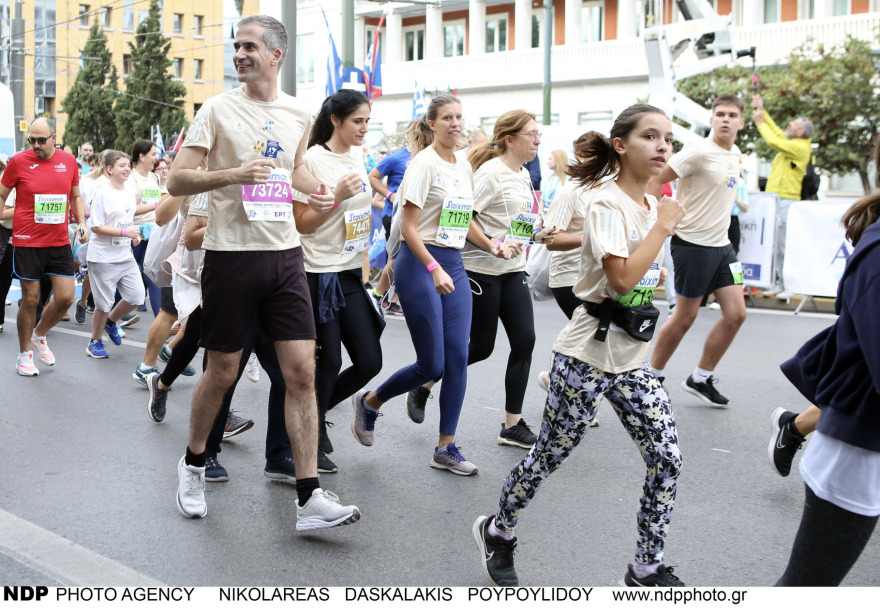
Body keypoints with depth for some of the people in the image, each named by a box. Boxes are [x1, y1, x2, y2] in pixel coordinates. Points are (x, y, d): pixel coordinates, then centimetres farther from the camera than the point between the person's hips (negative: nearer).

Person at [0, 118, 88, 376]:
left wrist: (81, 223, 4)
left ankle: (39, 335, 29)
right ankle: (25, 353, 21)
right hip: (27, 243, -3)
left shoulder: (68, 161, 4)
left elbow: (75, 196, 16)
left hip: (60, 242, 3)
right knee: (30, 299, 3)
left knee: (65, 298, 1)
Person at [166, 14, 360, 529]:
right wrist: (233, 174, -21)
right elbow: (177, 181, -6)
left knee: (302, 371, -4)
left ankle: (310, 498, -1)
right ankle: (194, 463, 34)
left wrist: (325, 193, 8)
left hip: (285, 254, 3)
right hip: (231, 255, -3)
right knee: (222, 372, 7)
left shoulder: (300, 115, 9)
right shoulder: (218, 109, -3)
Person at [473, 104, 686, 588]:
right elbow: (622, 278, -27)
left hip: (632, 358, 7)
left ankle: (648, 568, 17)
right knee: (551, 454, 6)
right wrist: (664, 226, -18)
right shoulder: (608, 205, -15)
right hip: (587, 355, -7)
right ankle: (498, 532, 29)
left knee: (667, 458, 2)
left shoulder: (652, 205, 10)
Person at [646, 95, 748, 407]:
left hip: (721, 244, 8)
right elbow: (656, 180, -16)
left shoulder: (735, 153, 10)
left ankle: (700, 379, 17)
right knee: (685, 316, 1)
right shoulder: (699, 151, -15)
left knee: (736, 314, 3)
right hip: (693, 244, -8)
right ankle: (652, 375, 20)